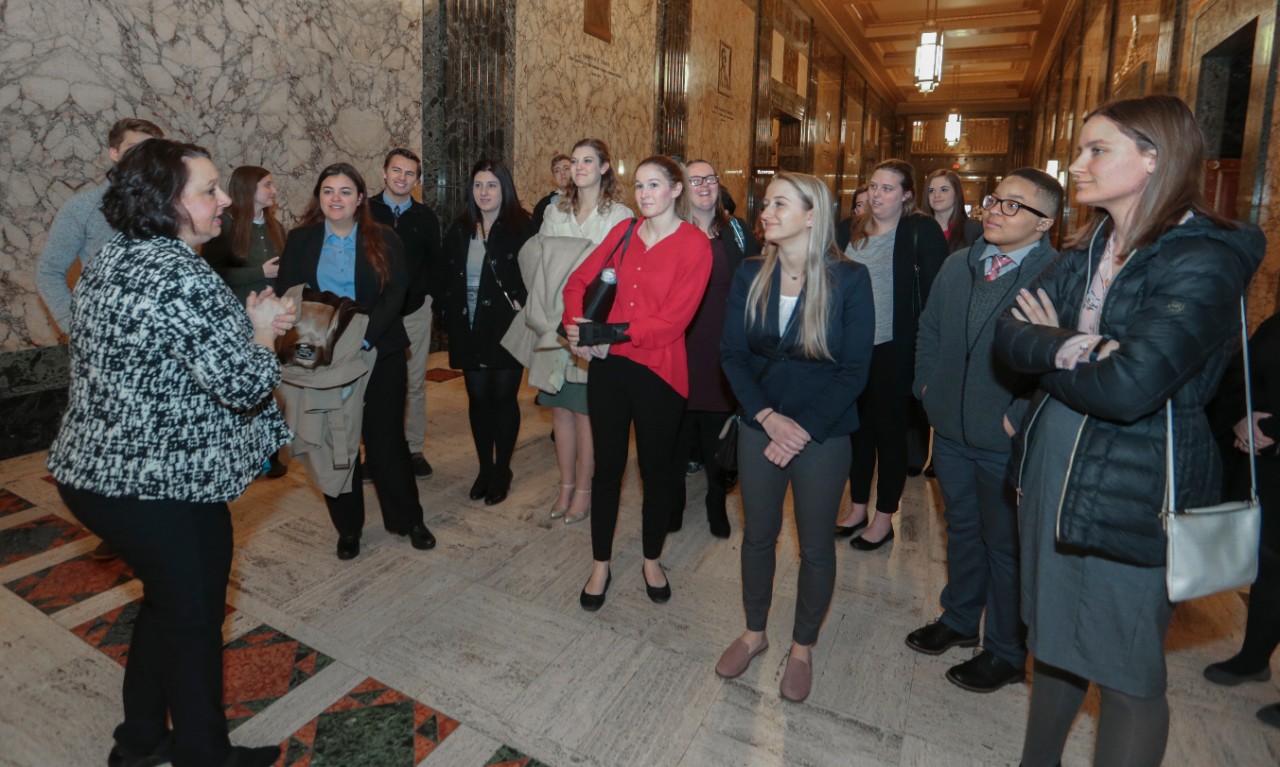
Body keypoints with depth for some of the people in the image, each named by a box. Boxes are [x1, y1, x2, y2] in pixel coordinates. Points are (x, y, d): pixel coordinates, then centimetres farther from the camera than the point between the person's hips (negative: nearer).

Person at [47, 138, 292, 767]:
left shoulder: (107, 261, 7)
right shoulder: (183, 279, -23)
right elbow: (244, 385, -24)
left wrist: (245, 325, 3)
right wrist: (261, 330, -5)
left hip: (94, 472, 9)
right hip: (163, 487, -9)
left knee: (165, 602, 26)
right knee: (195, 621, 11)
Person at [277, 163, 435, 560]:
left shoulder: (383, 240, 1)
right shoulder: (300, 241, 6)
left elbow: (395, 293, -8)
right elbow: (286, 295, 2)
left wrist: (363, 337, -20)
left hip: (379, 353, -1)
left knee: (386, 437, 4)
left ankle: (407, 518, 20)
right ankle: (348, 527, 23)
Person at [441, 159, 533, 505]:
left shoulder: (521, 227, -5)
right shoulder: (460, 229, 9)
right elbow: (449, 277, 12)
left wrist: (521, 303, -18)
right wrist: (451, 315, 3)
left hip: (506, 328, -4)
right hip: (469, 330, 4)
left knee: (504, 398, 5)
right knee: (478, 399, 10)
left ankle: (502, 470, 20)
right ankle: (485, 468, 24)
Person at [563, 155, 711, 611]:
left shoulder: (694, 245, -8)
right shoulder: (624, 231, 7)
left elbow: (671, 321, -16)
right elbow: (578, 281, 10)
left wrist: (604, 334, -17)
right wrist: (578, 327, -10)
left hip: (657, 372, -3)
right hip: (608, 367, 4)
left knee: (656, 469, 12)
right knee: (607, 466, 12)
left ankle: (652, 561, 34)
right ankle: (600, 566, 28)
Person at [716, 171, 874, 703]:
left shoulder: (849, 279, -11)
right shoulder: (750, 275, -2)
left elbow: (854, 370, -11)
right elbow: (733, 354, -2)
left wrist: (804, 428, -16)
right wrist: (768, 417, -14)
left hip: (823, 432, -2)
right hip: (760, 425, 3)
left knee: (816, 545, 11)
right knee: (757, 534, 14)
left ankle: (802, 647, 33)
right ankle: (754, 632, 37)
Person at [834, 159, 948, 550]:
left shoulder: (922, 231, -7)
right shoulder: (849, 232, 8)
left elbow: (934, 293, -10)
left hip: (893, 351, -5)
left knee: (890, 431, 7)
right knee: (858, 427, 14)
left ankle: (884, 519, 21)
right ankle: (858, 508, 29)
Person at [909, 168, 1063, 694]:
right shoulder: (957, 266, 5)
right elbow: (928, 329, 15)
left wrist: (1022, 419, -18)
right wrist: (927, 384, 8)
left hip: (1008, 440, -6)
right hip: (951, 430, 6)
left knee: (1006, 545, 11)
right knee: (962, 528, 22)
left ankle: (1007, 652, 31)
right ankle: (958, 620, 43)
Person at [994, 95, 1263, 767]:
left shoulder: (1203, 259, -17)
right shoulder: (1089, 247, 6)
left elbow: (1125, 387, -28)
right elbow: (1008, 333, -3)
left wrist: (1046, 348, -10)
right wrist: (1069, 349, -23)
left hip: (1133, 490, -7)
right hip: (1051, 467, 7)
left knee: (1127, 671, 10)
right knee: (1054, 635, 22)